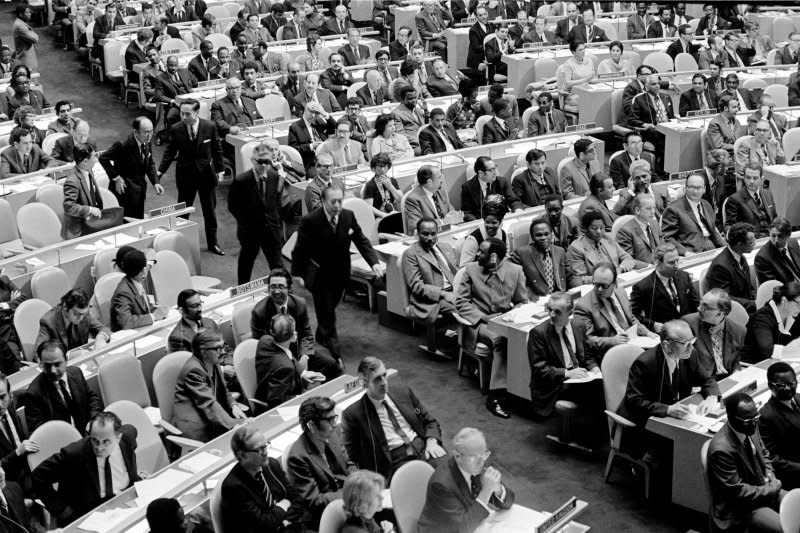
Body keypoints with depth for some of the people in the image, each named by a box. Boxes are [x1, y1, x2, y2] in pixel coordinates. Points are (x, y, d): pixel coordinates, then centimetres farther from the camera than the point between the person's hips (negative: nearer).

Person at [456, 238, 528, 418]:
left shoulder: (515, 271, 3)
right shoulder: (471, 269, 1)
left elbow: (522, 302, 11)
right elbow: (461, 301, 1)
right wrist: (484, 317, -12)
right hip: (479, 322, -2)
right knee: (500, 340, -34)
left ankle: (495, 395, -27)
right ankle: (497, 394, -26)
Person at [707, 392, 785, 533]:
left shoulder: (750, 428, -4)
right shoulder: (722, 449, -29)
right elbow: (737, 492, -23)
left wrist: (769, 474, -3)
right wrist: (772, 489, -15)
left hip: (763, 489, 9)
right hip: (740, 508, -8)